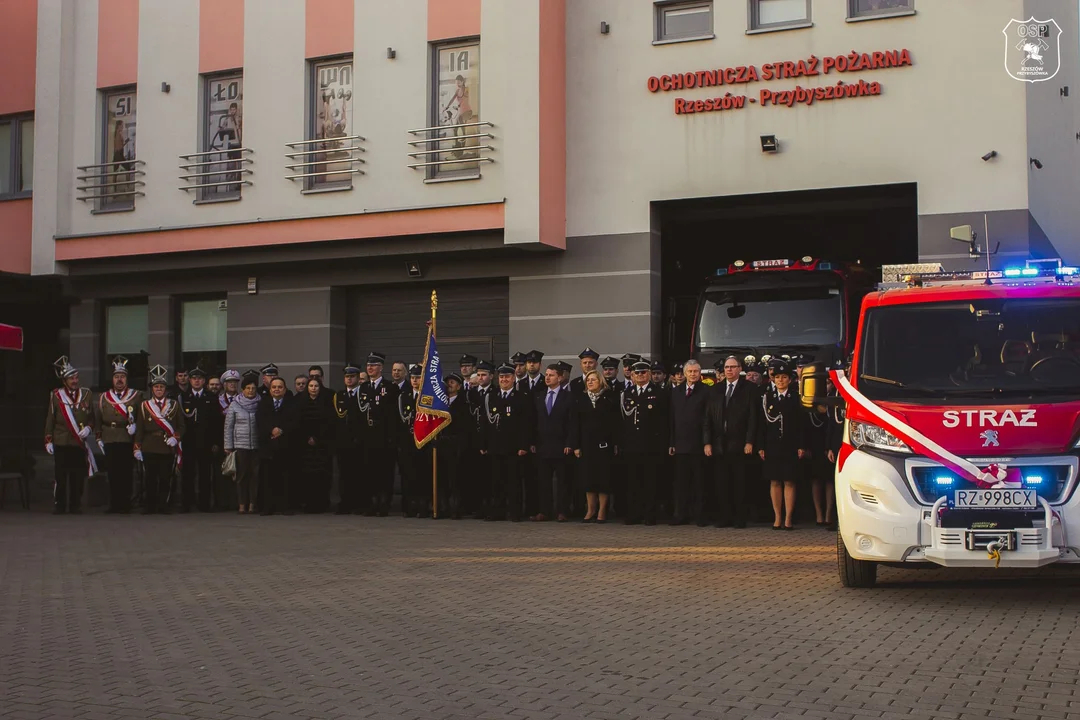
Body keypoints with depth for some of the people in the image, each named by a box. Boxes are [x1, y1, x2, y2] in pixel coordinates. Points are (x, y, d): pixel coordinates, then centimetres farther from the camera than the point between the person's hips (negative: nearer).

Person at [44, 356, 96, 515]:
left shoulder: (87, 394, 8)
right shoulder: (56, 396, 5)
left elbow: (92, 418, 14)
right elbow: (50, 420, 7)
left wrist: (88, 428, -6)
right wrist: (48, 441, 2)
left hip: (80, 443, 1)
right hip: (61, 443, -1)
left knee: (78, 476, 1)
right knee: (60, 476, -1)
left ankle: (75, 506, 9)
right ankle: (59, 505, 7)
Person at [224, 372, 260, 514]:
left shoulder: (260, 404, 4)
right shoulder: (235, 405, 4)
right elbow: (228, 426, 5)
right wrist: (228, 446, 1)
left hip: (257, 444, 1)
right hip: (240, 444, 0)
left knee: (255, 474, 0)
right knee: (242, 474, 0)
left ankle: (252, 504, 6)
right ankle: (242, 504, 5)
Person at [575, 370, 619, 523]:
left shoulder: (609, 399, 0)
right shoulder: (582, 401, 8)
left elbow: (615, 423, -2)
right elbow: (577, 425, 7)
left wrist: (616, 444, -8)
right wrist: (576, 446, 1)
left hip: (604, 444, -3)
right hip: (587, 444, 3)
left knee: (604, 477, -2)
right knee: (589, 477, 3)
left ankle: (602, 511, 4)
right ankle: (590, 510, 10)